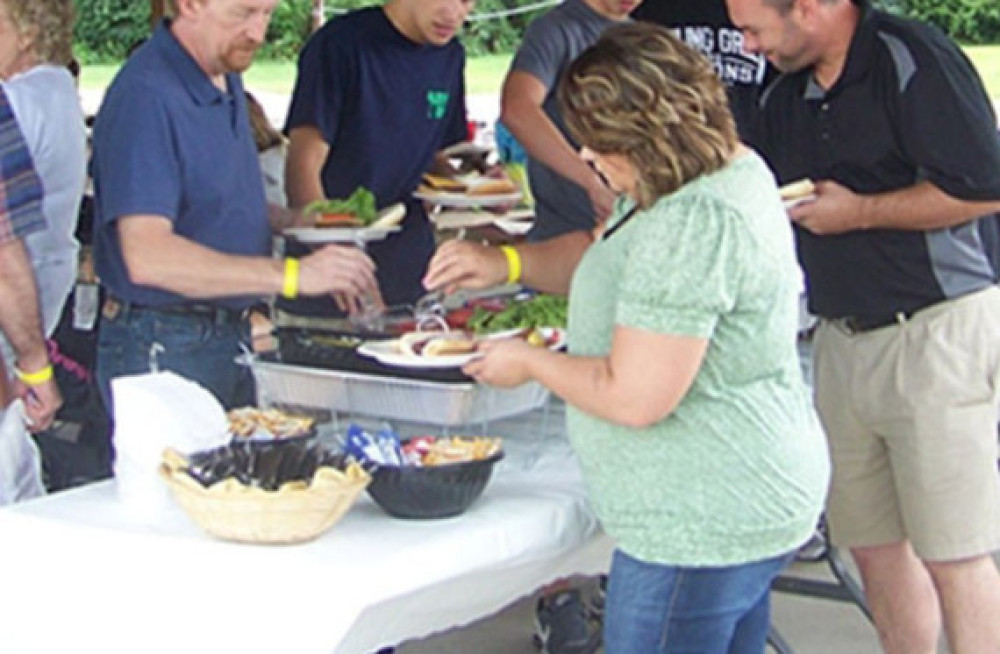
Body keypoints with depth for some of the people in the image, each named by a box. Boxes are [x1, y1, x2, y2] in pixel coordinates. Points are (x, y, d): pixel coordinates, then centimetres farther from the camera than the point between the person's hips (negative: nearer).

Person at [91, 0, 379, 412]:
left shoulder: (226, 79, 9)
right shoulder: (145, 96, -21)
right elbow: (148, 257, -30)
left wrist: (291, 222, 4)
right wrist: (292, 274, -32)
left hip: (231, 334, 9)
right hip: (163, 349, -9)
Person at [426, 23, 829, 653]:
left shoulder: (691, 224, -25)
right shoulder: (728, 171, 8)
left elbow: (634, 397, -26)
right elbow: (614, 265, 23)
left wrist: (529, 363, -10)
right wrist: (507, 261, 9)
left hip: (702, 524, -11)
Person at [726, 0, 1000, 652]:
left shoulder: (913, 60, -12)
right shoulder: (785, 96, 12)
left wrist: (858, 212, -12)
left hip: (936, 330, -8)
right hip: (843, 340, 8)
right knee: (875, 544, 9)